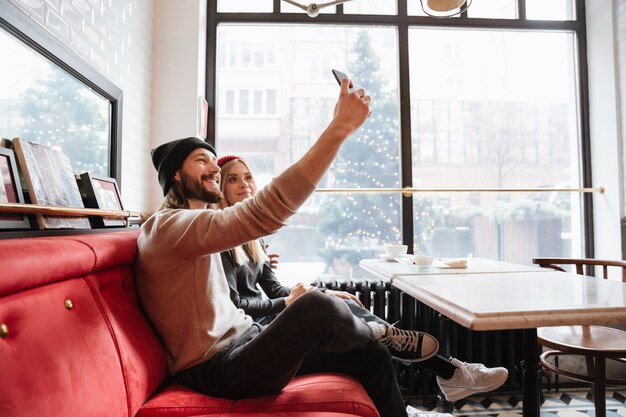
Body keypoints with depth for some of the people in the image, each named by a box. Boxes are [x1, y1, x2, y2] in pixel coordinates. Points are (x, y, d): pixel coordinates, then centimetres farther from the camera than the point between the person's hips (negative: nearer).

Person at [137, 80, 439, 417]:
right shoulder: (165, 226, -17)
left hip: (244, 342, 9)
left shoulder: (194, 224, 16)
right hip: (217, 369, -9)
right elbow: (261, 215, -34)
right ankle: (380, 333, 0)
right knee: (316, 307, -33)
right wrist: (340, 127, -32)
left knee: (371, 356, -1)